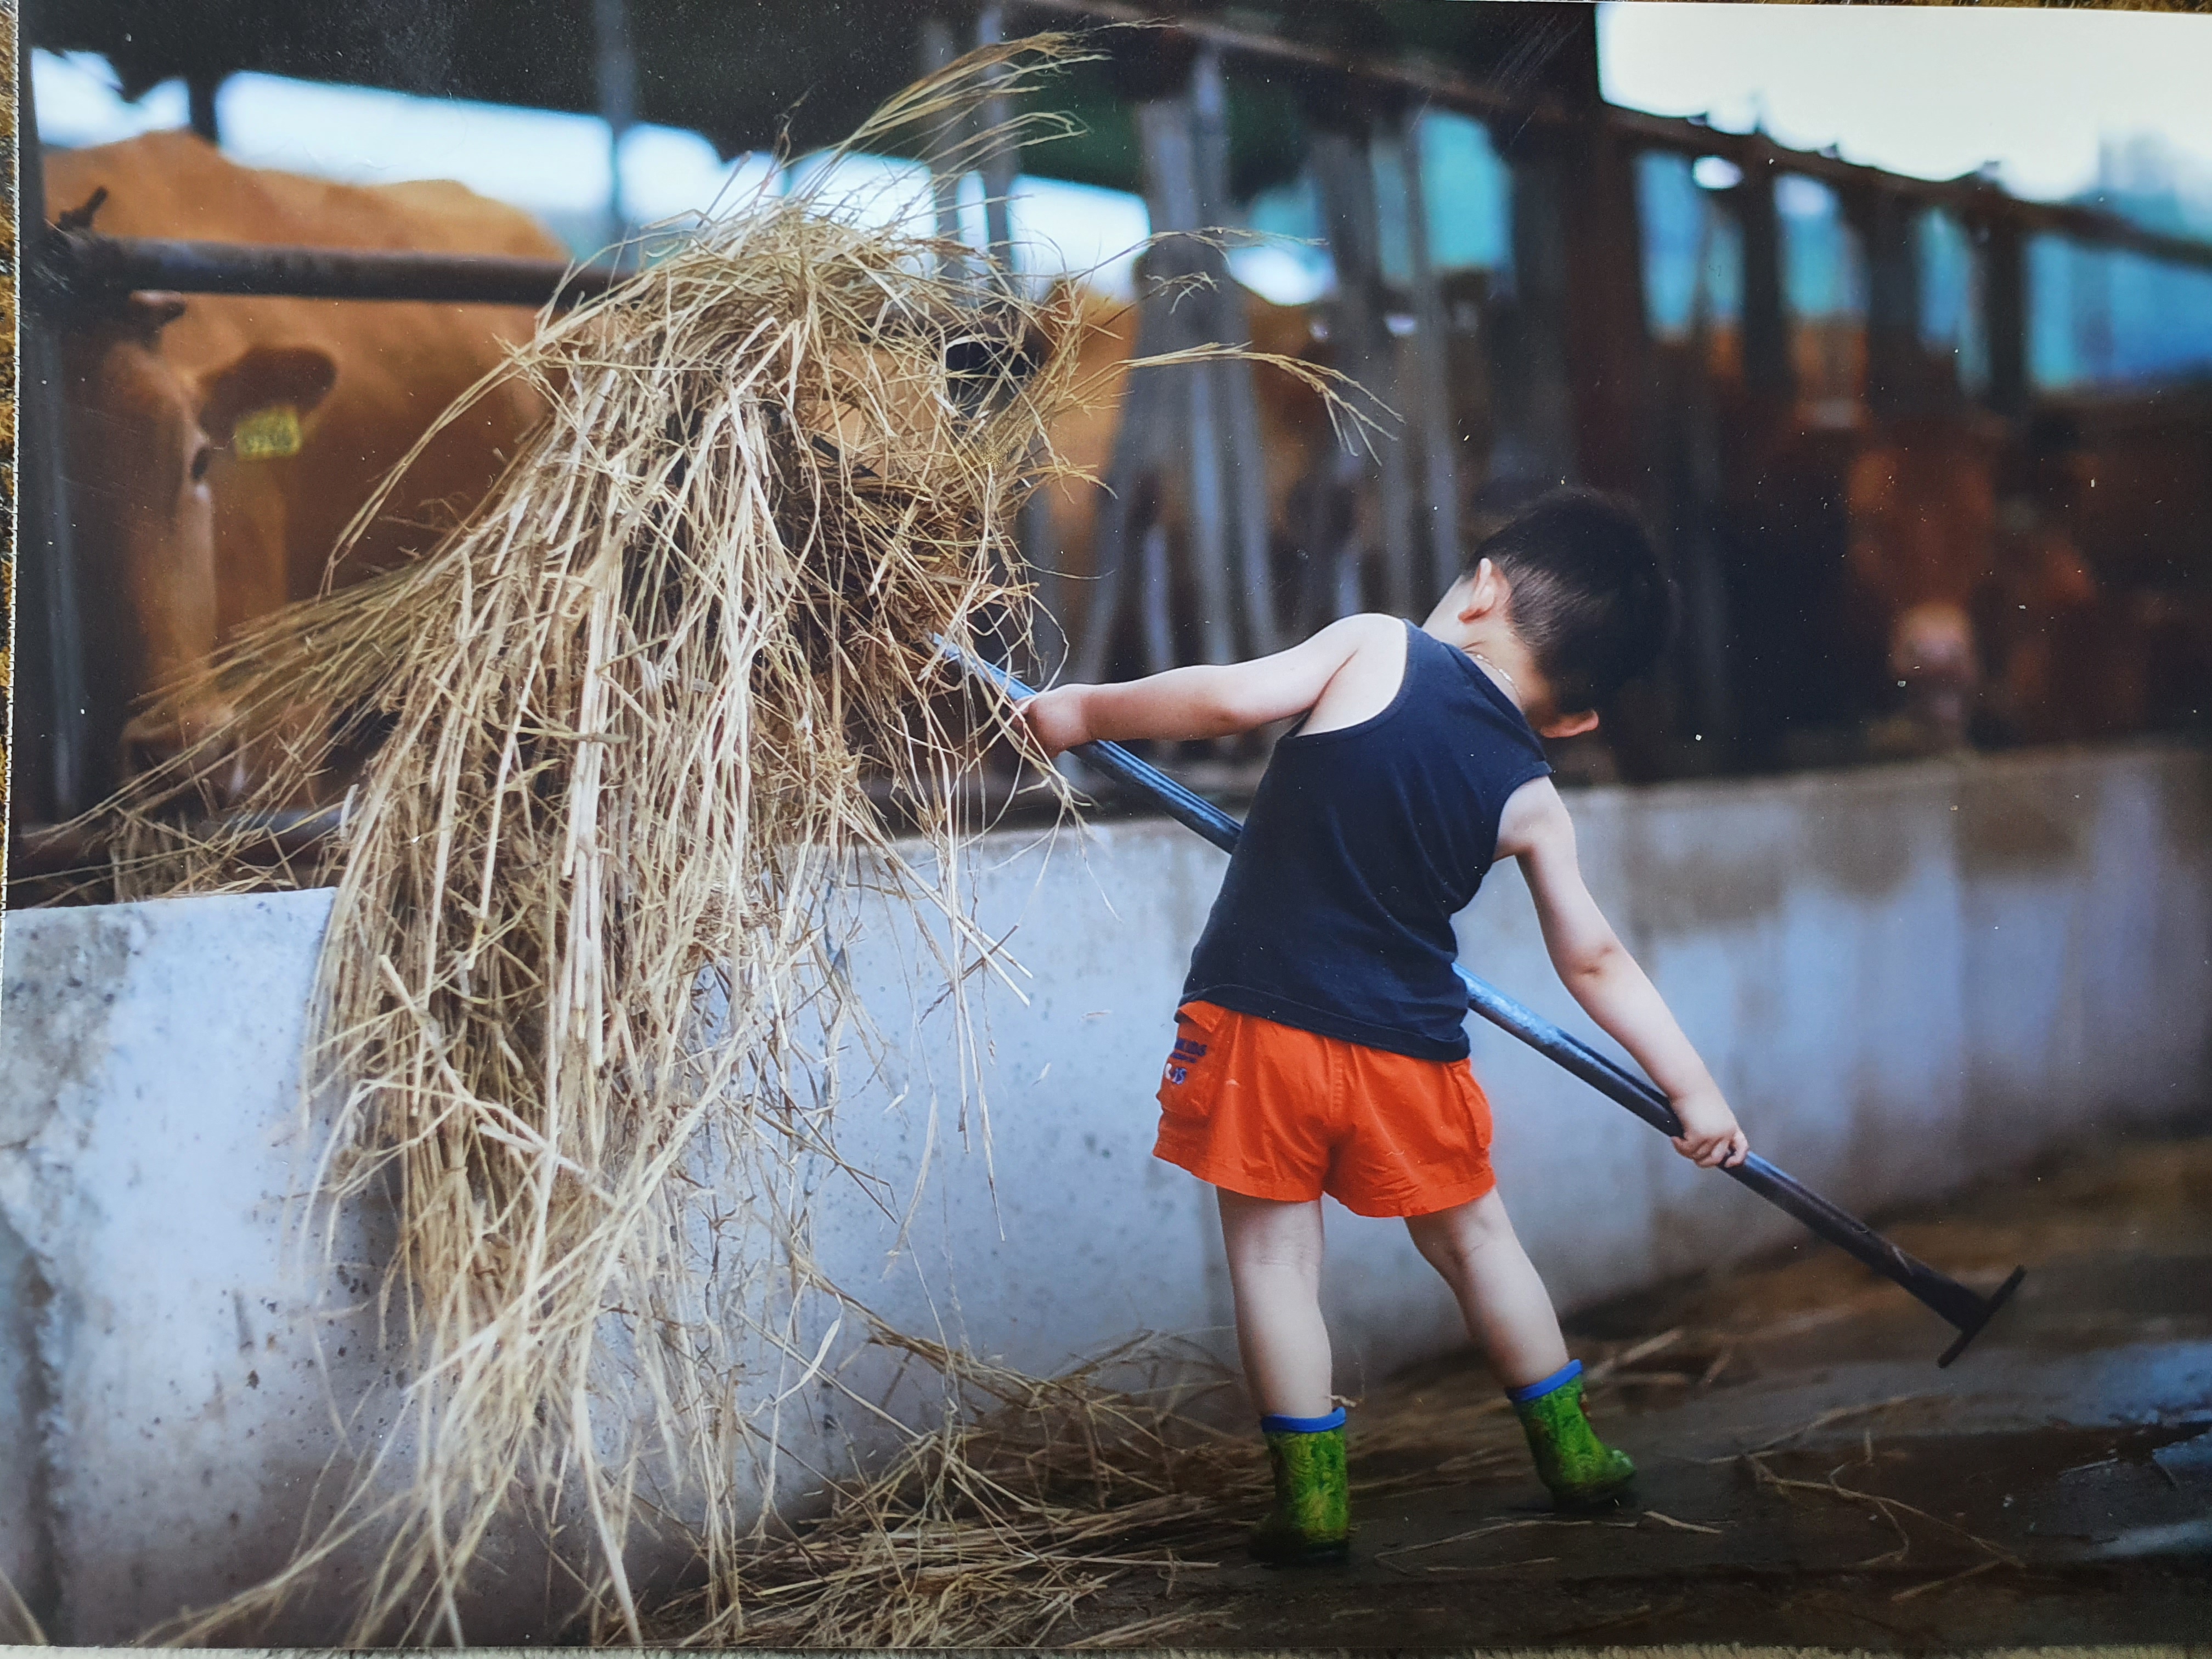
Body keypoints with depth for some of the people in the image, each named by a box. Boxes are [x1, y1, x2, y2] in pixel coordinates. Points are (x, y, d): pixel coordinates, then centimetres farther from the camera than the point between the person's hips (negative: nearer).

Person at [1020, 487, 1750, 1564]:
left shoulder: (1379, 649, -4)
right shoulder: (1530, 801, 4)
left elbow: (1232, 698, -18)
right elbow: (1593, 963, 8)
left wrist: (1086, 710, -4)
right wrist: (1691, 1085, 18)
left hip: (1260, 1020, -3)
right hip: (1407, 1049, 3)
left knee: (1274, 1252, 7)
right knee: (1470, 1236, 21)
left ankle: (1311, 1501, 8)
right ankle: (1574, 1455, 31)